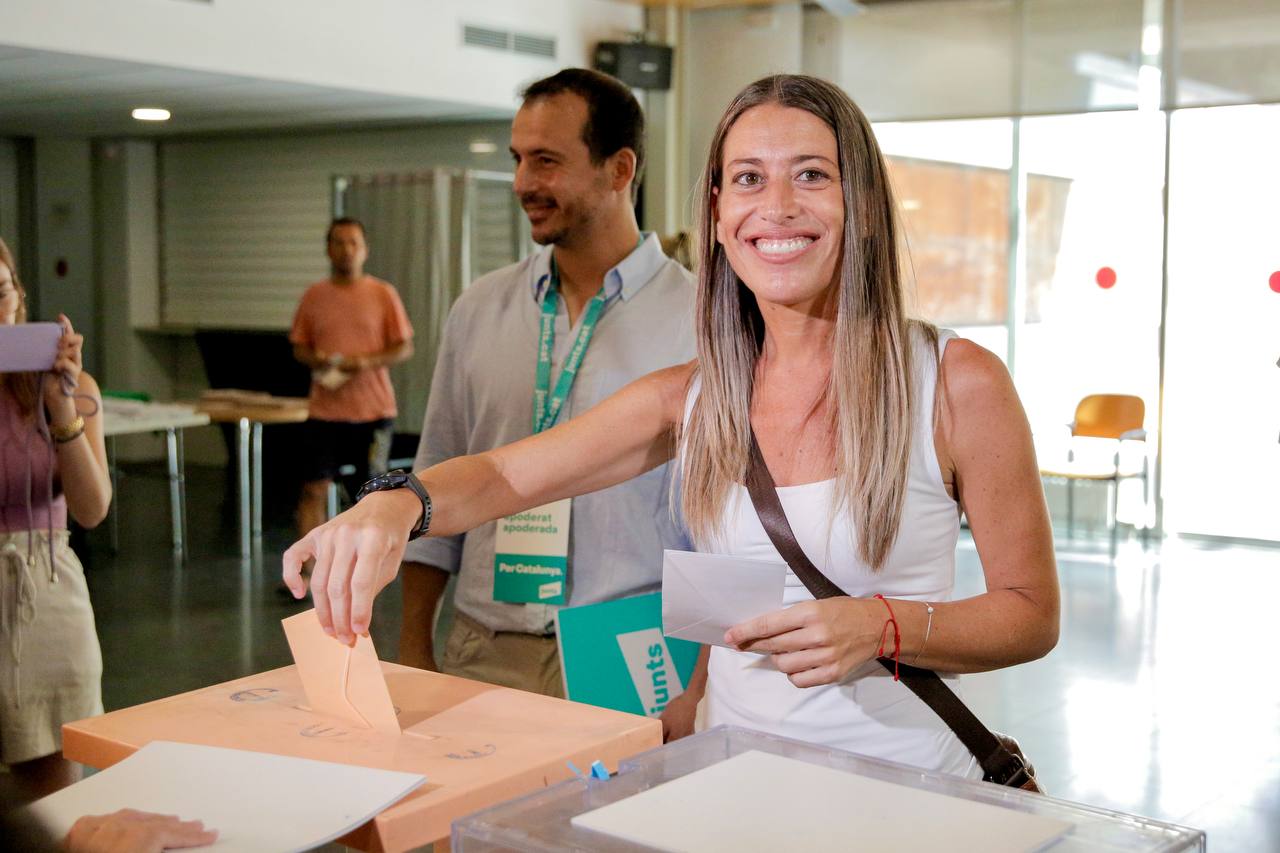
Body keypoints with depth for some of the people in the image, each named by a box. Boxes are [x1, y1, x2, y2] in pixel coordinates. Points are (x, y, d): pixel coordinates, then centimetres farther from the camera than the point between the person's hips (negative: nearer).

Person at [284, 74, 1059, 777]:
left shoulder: (958, 384, -7)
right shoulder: (690, 398, 4)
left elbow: (1032, 615, -1)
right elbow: (503, 475, 3)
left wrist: (884, 626, -19)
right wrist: (397, 505, -20)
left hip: (901, 787, -2)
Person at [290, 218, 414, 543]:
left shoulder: (383, 294, 1)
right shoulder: (314, 295, 6)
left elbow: (405, 347, 1)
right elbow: (298, 347, 12)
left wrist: (367, 362, -15)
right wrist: (315, 359, -11)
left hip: (373, 409, -1)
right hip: (325, 410, 1)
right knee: (314, 489, -4)